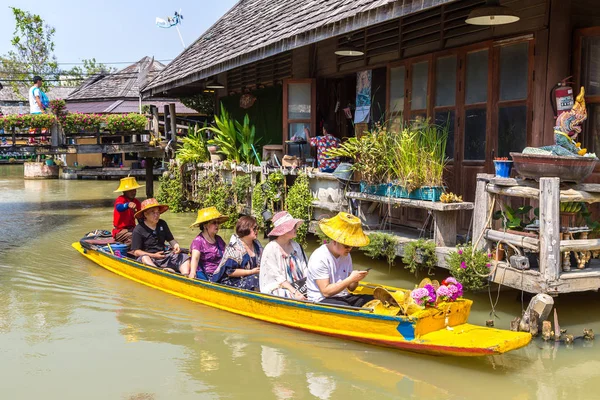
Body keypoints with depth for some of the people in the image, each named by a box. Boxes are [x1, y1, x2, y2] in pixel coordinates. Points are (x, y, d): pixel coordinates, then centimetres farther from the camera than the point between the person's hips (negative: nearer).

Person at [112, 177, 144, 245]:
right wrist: (128, 205, -56)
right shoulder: (120, 199, -10)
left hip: (132, 229, 7)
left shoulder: (136, 202, 11)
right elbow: (119, 207, -36)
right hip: (120, 231, -7)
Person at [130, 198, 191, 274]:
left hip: (163, 256, 6)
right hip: (149, 257, -5)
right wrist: (154, 255, -21)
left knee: (185, 258, -9)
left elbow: (170, 239, 17)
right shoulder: (138, 230, -7)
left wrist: (175, 245, -8)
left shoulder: (162, 224, 10)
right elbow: (136, 252, -10)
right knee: (144, 258, -39)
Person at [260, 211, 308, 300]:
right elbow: (277, 277, -11)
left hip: (297, 287, 5)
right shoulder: (271, 249, -7)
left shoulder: (296, 246, 12)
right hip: (277, 289, -5)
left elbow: (305, 271, 9)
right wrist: (294, 292, -21)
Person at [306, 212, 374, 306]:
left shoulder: (346, 256, 10)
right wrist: (351, 279, -23)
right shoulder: (319, 258, -16)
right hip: (322, 301, -7)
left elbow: (351, 287, 14)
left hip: (343, 297, 8)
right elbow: (326, 291, -20)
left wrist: (356, 279, -10)